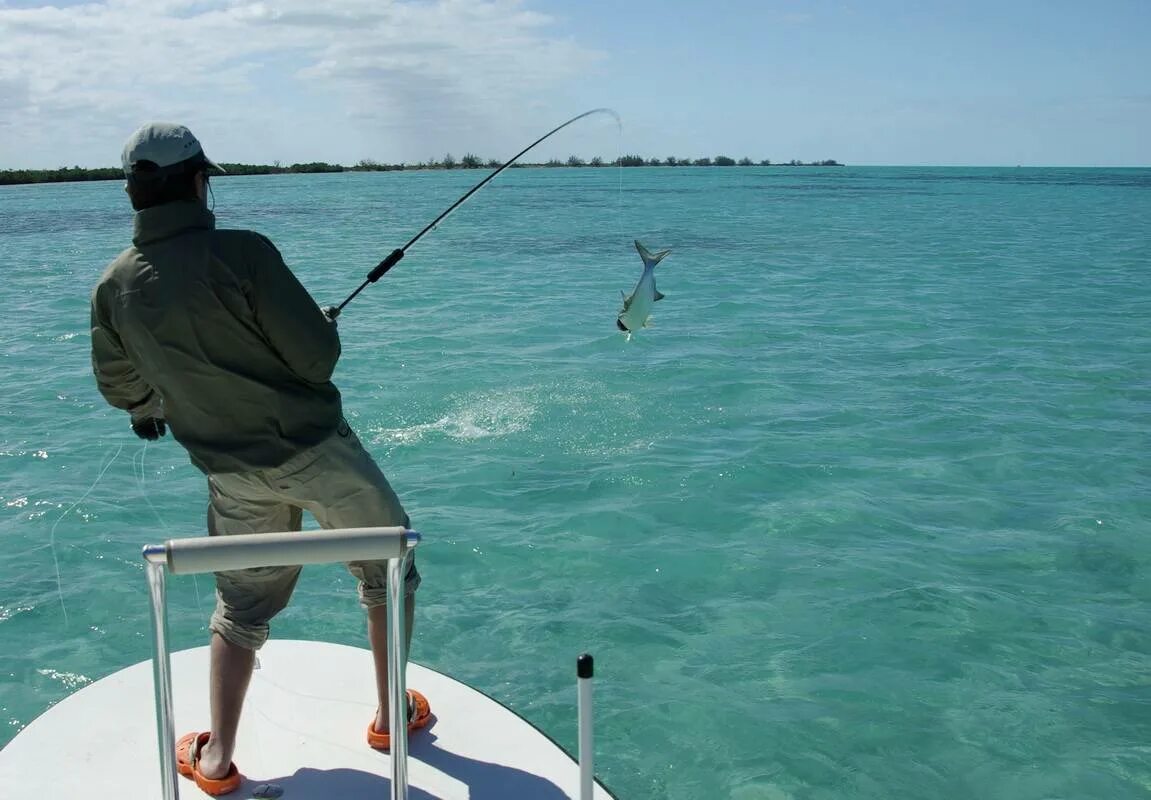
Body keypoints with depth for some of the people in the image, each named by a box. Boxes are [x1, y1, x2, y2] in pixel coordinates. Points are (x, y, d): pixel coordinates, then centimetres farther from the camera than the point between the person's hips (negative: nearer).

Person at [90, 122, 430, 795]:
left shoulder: (114, 286, -2)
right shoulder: (241, 253, -19)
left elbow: (122, 389, 10)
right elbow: (318, 354, -19)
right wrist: (324, 326, 4)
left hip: (233, 474, 5)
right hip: (318, 451, -4)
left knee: (242, 608, 22)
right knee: (388, 572, 17)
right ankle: (394, 716, 28)